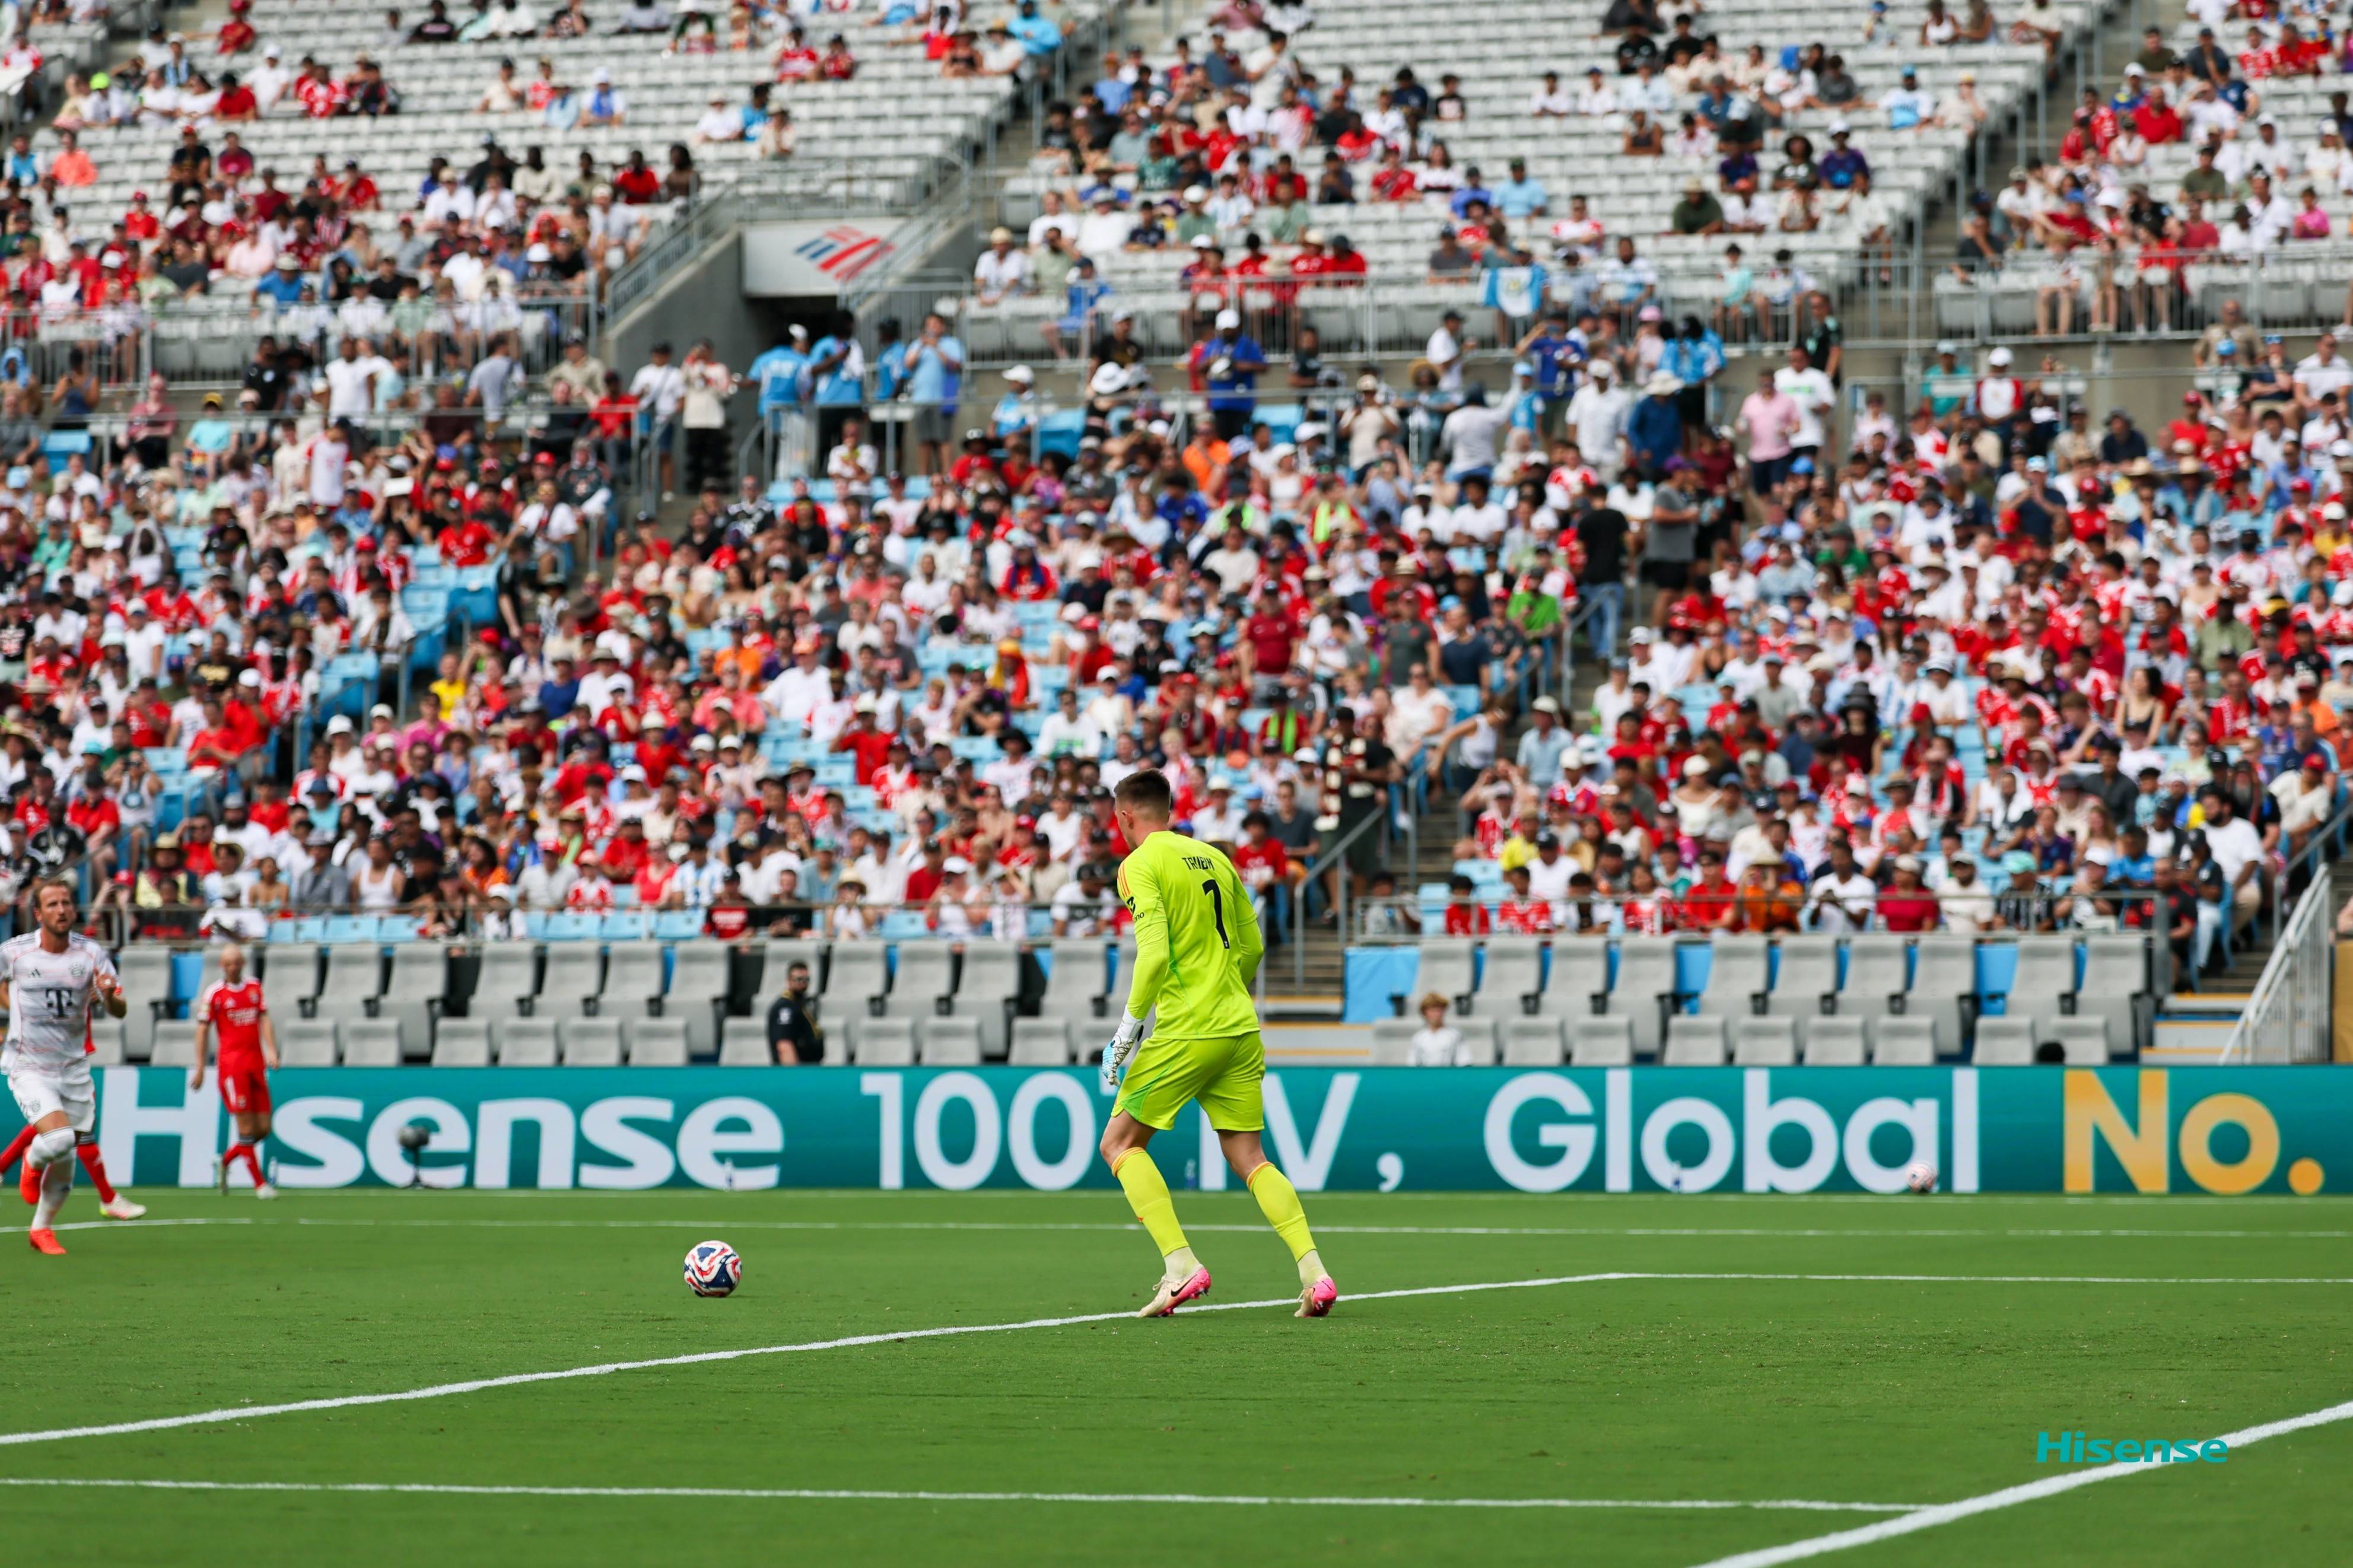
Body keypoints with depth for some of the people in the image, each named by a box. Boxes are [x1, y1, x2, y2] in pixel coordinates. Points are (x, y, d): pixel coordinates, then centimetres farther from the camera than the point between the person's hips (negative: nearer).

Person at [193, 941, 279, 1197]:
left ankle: (225, 1162, 26)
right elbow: (202, 1030, 0)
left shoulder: (254, 988, 13)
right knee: (246, 1127, -9)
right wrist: (199, 1068, -3)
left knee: (263, 1129, 3)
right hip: (231, 1063, -5)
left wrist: (271, 1050, -4)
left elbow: (264, 1020, 11)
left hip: (256, 1065, 5)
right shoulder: (214, 993, -1)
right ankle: (259, 1183, -3)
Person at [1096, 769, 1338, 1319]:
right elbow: (1251, 947, 19)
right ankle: (1314, 1272, -7)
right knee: (1248, 1156, 9)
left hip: (1183, 1032, -7)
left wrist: (1129, 1027, -10)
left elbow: (1155, 954, -17)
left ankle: (1181, 1266, -8)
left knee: (1120, 1144, 6)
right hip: (1240, 1028, 7)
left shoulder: (1140, 865, -6)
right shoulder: (1215, 859, 14)